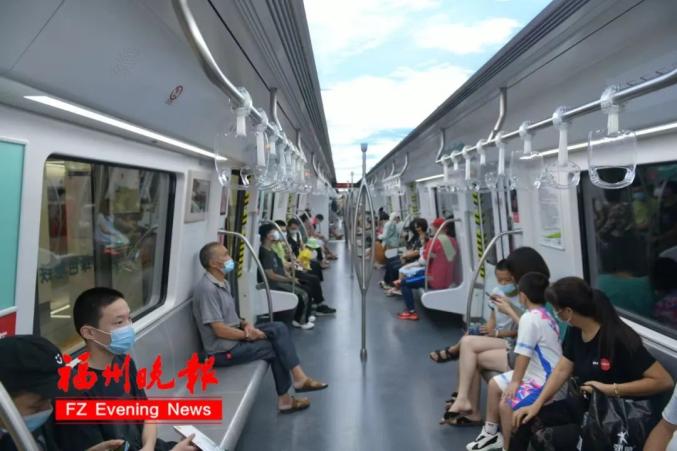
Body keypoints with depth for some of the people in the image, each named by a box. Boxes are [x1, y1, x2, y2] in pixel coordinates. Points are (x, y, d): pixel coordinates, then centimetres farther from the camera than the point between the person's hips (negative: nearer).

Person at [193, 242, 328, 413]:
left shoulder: (222, 283, 9)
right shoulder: (207, 289, -23)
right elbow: (219, 330, -25)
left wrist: (246, 324, -2)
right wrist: (249, 335, -14)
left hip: (235, 336, 9)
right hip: (224, 350, -9)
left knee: (279, 328, -4)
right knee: (276, 348, -5)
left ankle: (298, 377, -7)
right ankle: (284, 398, 13)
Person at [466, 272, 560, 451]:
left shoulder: (529, 318, -22)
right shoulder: (544, 315, 7)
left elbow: (523, 354, -22)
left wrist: (515, 381, -17)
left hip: (546, 381, -11)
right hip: (538, 373, 11)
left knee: (506, 404, -24)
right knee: (495, 384, 15)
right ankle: (490, 434, 28)